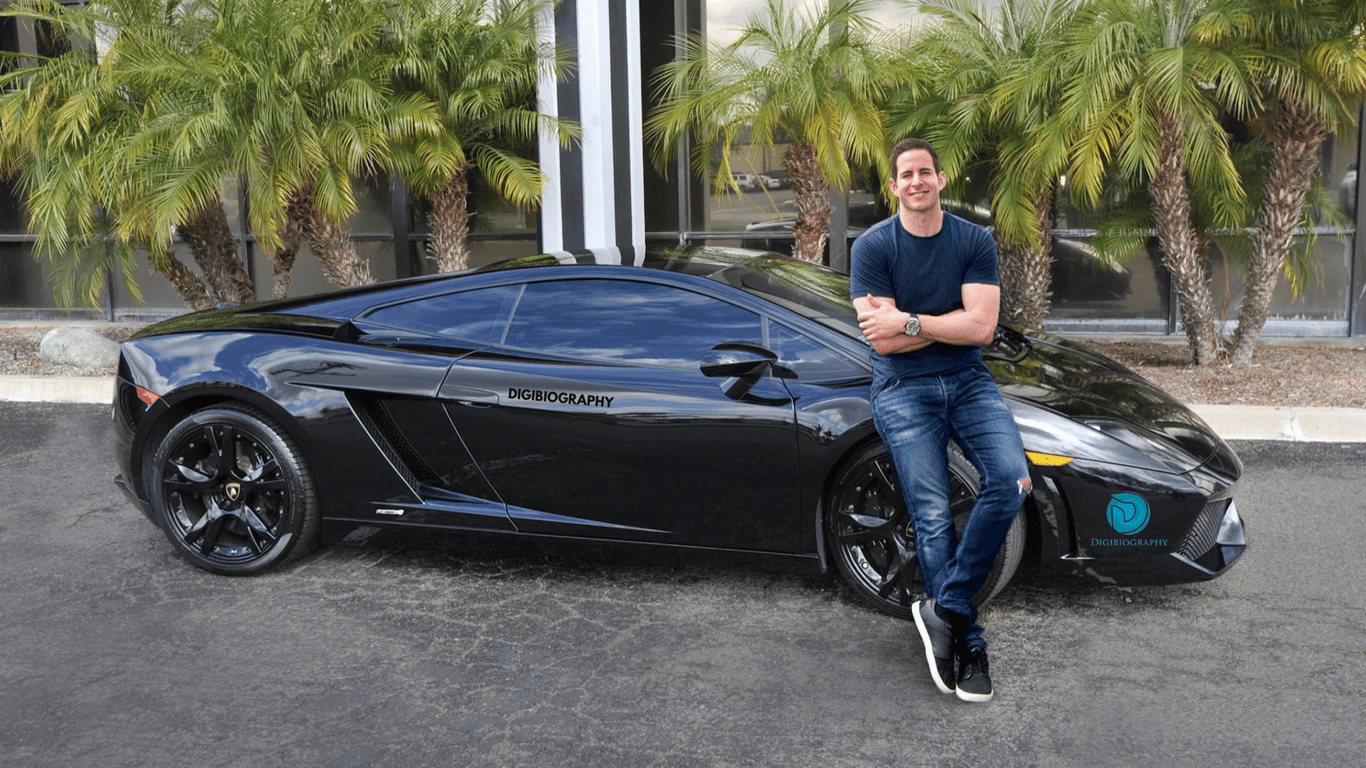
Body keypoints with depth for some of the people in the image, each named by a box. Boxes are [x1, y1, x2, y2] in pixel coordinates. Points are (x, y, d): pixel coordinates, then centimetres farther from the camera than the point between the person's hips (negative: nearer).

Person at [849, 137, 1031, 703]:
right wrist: (951, 323, -7)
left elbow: (981, 328, -7)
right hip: (904, 390, -2)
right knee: (932, 517, -13)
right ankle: (967, 642, -5)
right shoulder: (873, 246, -1)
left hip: (968, 382, 2)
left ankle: (944, 608, -13)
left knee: (1011, 479, -22)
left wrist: (909, 321, -12)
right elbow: (882, 340, -9)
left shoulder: (975, 242, 5)